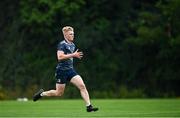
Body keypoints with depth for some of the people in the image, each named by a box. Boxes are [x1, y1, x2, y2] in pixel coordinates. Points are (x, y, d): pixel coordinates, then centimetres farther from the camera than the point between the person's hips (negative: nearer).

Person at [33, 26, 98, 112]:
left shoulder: (72, 45, 13)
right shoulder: (62, 44, -12)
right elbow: (60, 57, -26)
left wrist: (76, 55, 15)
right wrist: (73, 55, -25)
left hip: (70, 70, 7)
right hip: (62, 70, -7)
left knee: (82, 86, -10)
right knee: (59, 93, 3)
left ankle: (89, 106, -10)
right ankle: (42, 93, 27)